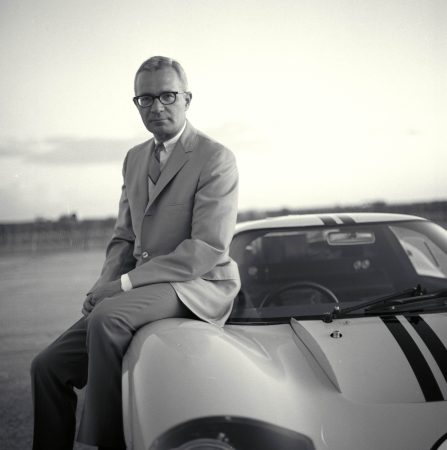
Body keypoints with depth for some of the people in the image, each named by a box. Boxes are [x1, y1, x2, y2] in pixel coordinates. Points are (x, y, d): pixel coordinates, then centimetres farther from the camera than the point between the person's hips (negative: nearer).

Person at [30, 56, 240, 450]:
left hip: (198, 287, -7)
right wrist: (105, 285, -2)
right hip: (138, 292, 7)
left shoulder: (216, 159, -8)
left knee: (107, 317, -34)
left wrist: (125, 282, -19)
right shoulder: (135, 158, 16)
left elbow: (208, 250, -17)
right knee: (49, 365, -7)